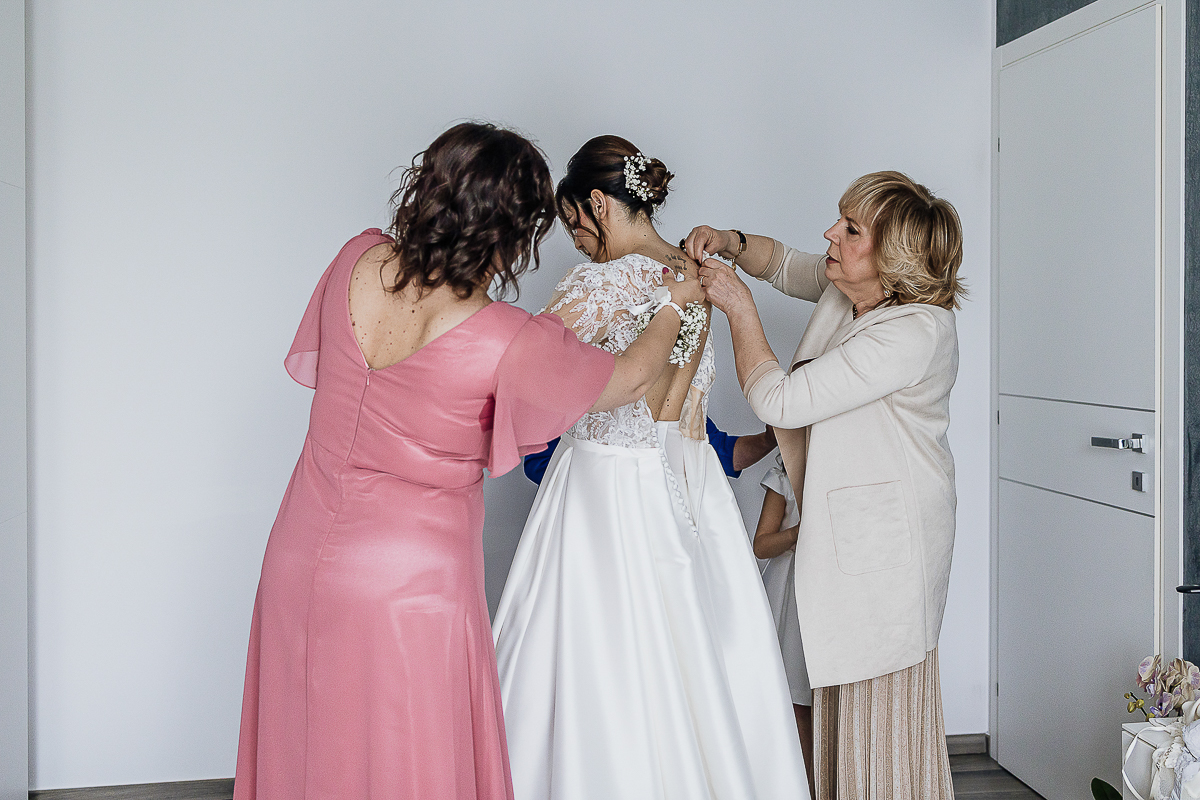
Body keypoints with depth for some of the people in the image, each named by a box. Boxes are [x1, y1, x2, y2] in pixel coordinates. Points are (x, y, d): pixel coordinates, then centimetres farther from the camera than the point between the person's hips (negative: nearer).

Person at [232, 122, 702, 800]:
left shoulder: (357, 262, -7)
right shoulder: (510, 343, -21)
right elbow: (630, 381, -4)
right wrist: (677, 305, 15)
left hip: (301, 560, 6)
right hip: (411, 585, -5)